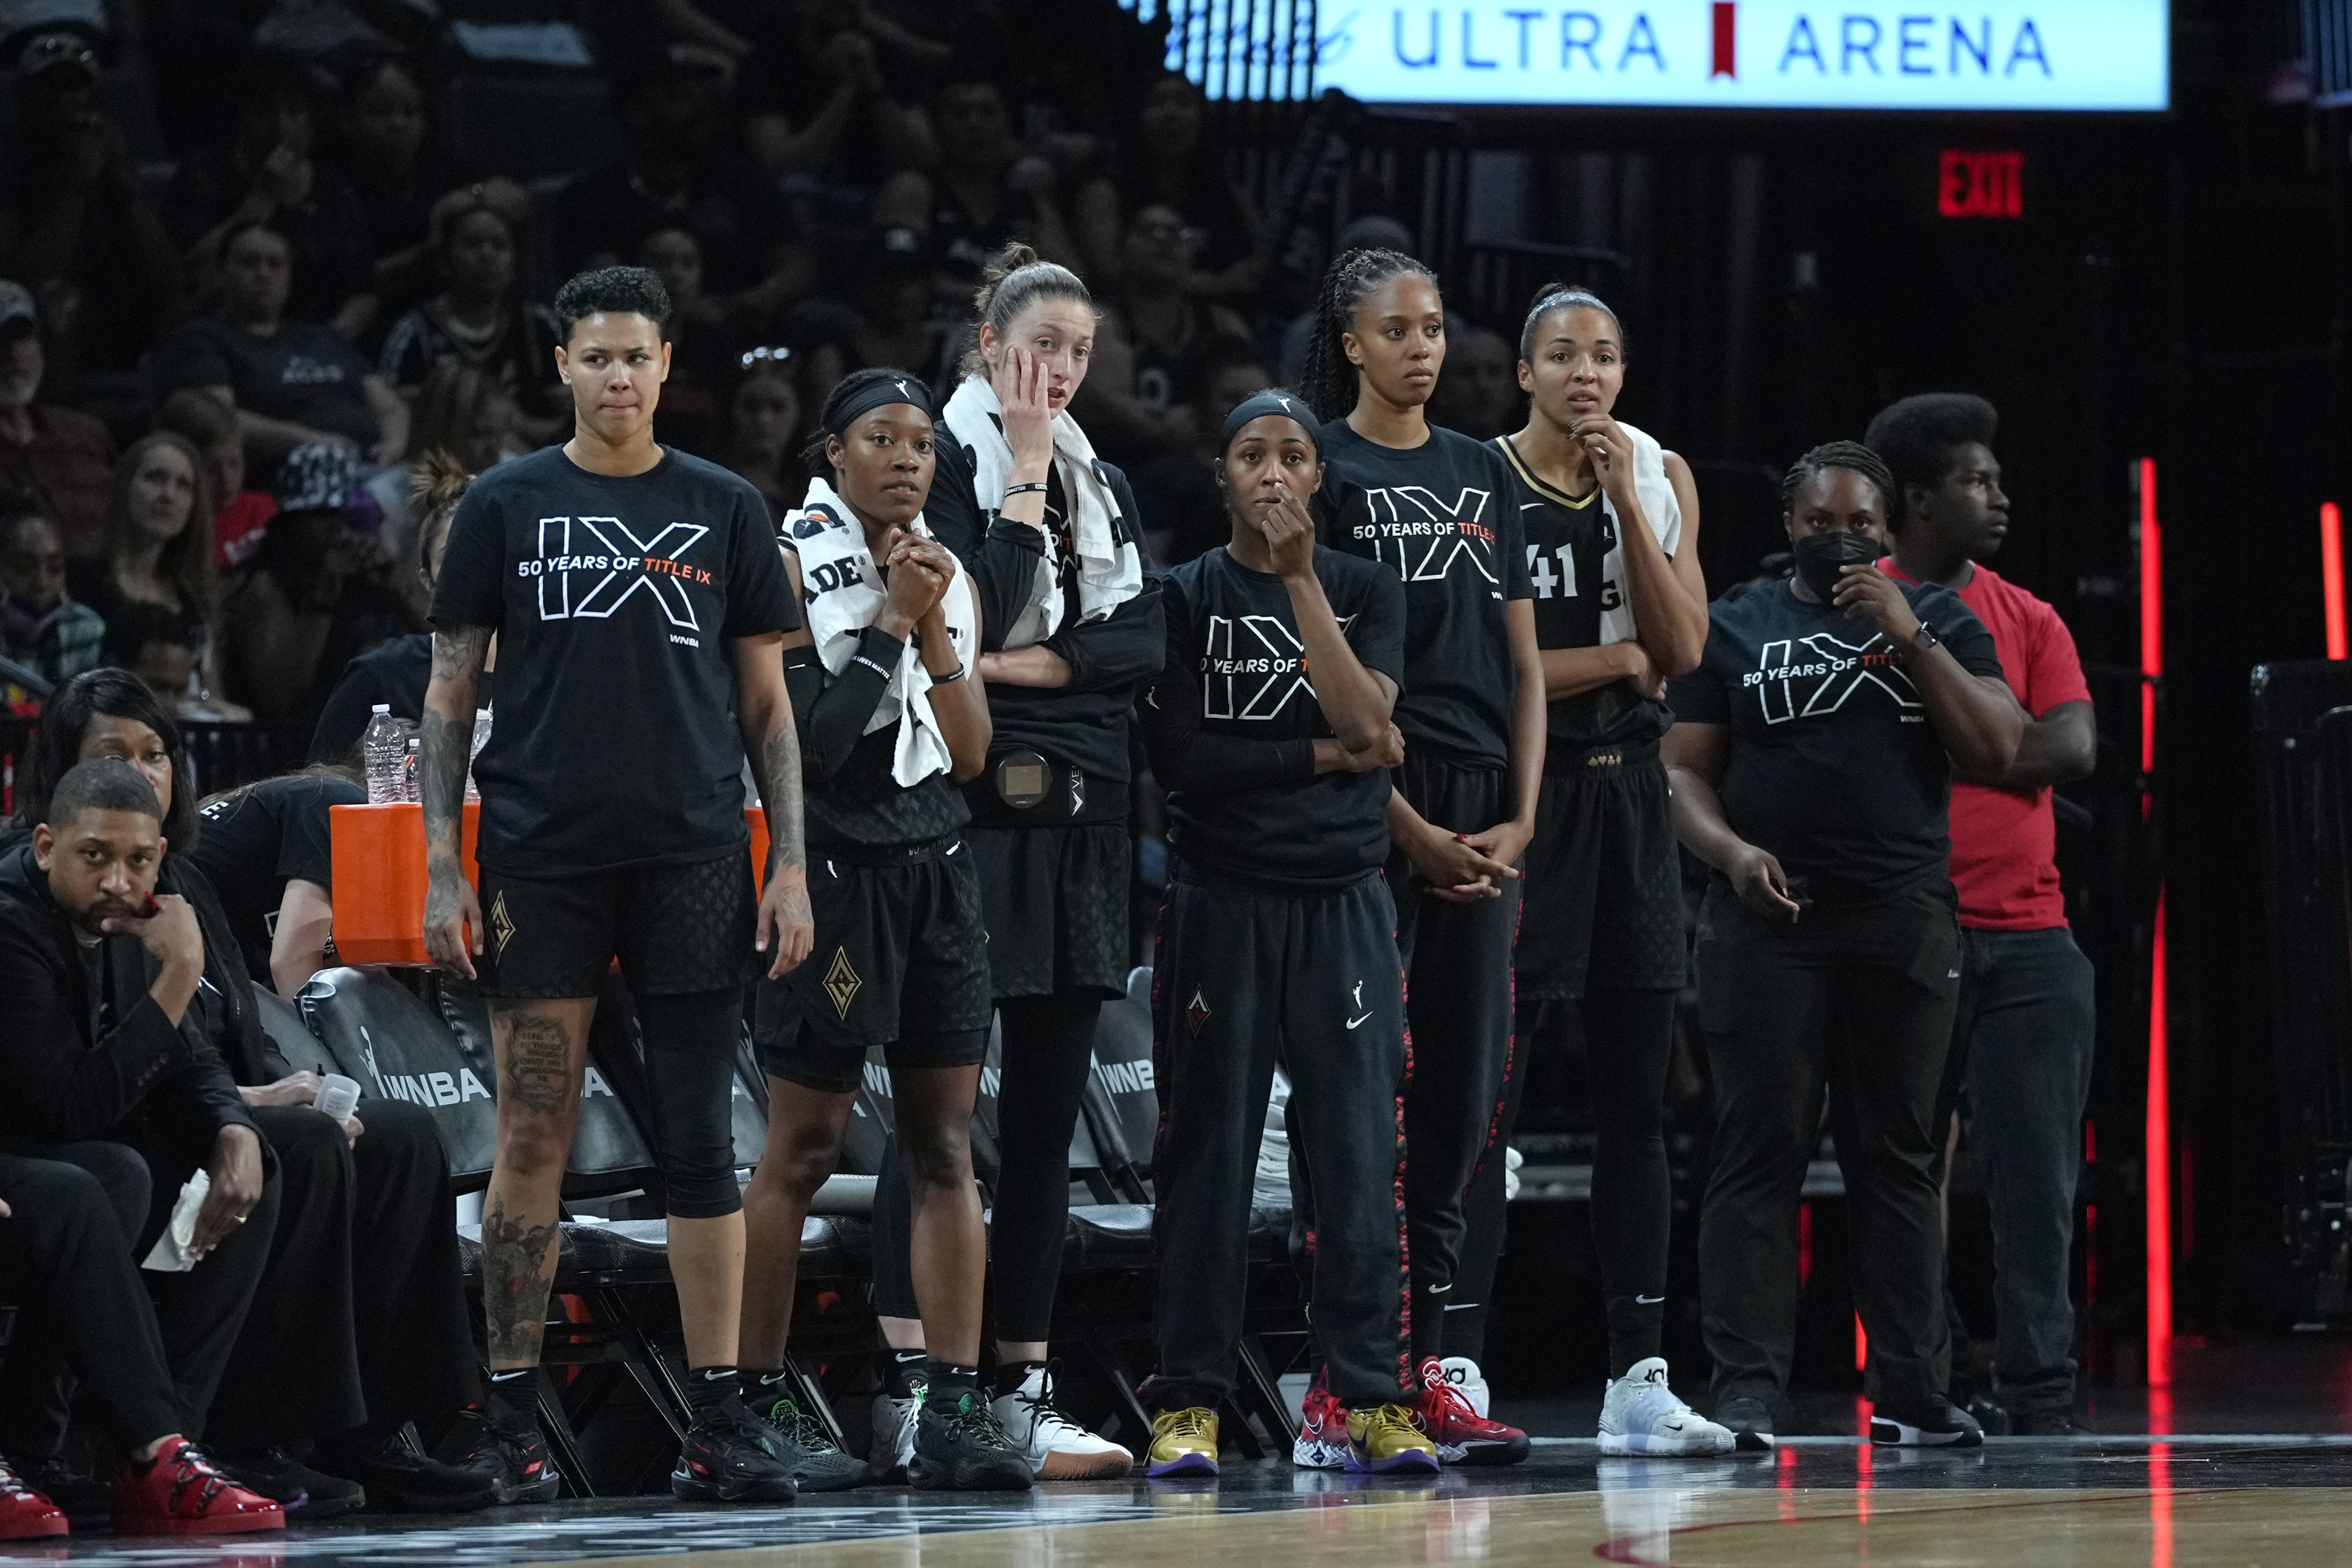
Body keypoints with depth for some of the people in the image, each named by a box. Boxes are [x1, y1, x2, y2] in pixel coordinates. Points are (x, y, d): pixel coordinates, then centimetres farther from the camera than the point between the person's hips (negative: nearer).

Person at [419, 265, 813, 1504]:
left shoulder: (724, 511, 9)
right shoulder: (506, 506, 6)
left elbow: (765, 702, 11)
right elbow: (450, 693, 6)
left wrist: (791, 865, 2)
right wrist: (441, 869, -2)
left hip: (691, 855, 1)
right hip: (542, 857, -1)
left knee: (700, 1142, 0)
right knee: (533, 1139, 0)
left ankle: (718, 1421, 2)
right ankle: (507, 1414, 5)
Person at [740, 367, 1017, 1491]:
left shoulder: (952, 583, 13)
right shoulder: (792, 569, -6)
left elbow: (969, 757, 7)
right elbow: (808, 747, -14)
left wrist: (936, 631, -5)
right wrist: (887, 623, -14)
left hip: (937, 871, 6)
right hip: (836, 872, -6)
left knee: (945, 1146, 3)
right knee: (802, 1148, -2)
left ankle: (955, 1409, 3)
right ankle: (759, 1406, 5)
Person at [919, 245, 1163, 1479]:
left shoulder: (1104, 486, 17)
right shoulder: (947, 465, -2)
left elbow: (1144, 644, 5)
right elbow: (971, 618, -16)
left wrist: (1023, 664, -9)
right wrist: (1025, 474, -11)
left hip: (1083, 821, 6)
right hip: (974, 814, -6)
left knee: (1047, 1112, 6)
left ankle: (1024, 1388, 9)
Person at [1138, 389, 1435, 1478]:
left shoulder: (1364, 590, 9)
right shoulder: (1184, 596, 4)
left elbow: (1366, 717, -8)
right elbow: (1178, 753, -7)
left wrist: (1300, 577, -12)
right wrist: (1321, 756, -10)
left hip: (1343, 899, 1)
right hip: (1220, 899, -1)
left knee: (1360, 1152, -3)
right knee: (1207, 1152, 0)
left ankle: (1371, 1398, 0)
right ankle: (1188, 1402, 3)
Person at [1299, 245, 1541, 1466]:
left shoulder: (1482, 474, 16)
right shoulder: (1321, 472, -1)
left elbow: (1524, 666, 15)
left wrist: (1519, 819, 2)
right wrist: (1412, 830, -12)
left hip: (1480, 821, 6)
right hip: (1369, 813, -6)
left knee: (1461, 1096, 4)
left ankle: (1418, 1366, 8)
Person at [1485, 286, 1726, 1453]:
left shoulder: (1661, 479, 9)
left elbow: (1683, 647, -2)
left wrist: (1625, 501, -9)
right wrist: (1616, 659, -7)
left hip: (1629, 793, 5)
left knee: (1635, 1101, 6)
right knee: (1483, 1097, -6)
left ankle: (1638, 1378, 10)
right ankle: (1455, 1366, -4)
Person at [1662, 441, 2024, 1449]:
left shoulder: (1939, 623, 13)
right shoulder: (1735, 628, 11)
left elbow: (1996, 750, 0)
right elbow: (1684, 769, 7)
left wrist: (1911, 640, -8)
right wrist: (1730, 849, -13)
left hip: (1904, 922, 1)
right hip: (1768, 919, -1)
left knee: (1896, 1156, 4)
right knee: (1760, 1153, -6)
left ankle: (1907, 1387, 7)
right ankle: (1745, 1392, -9)